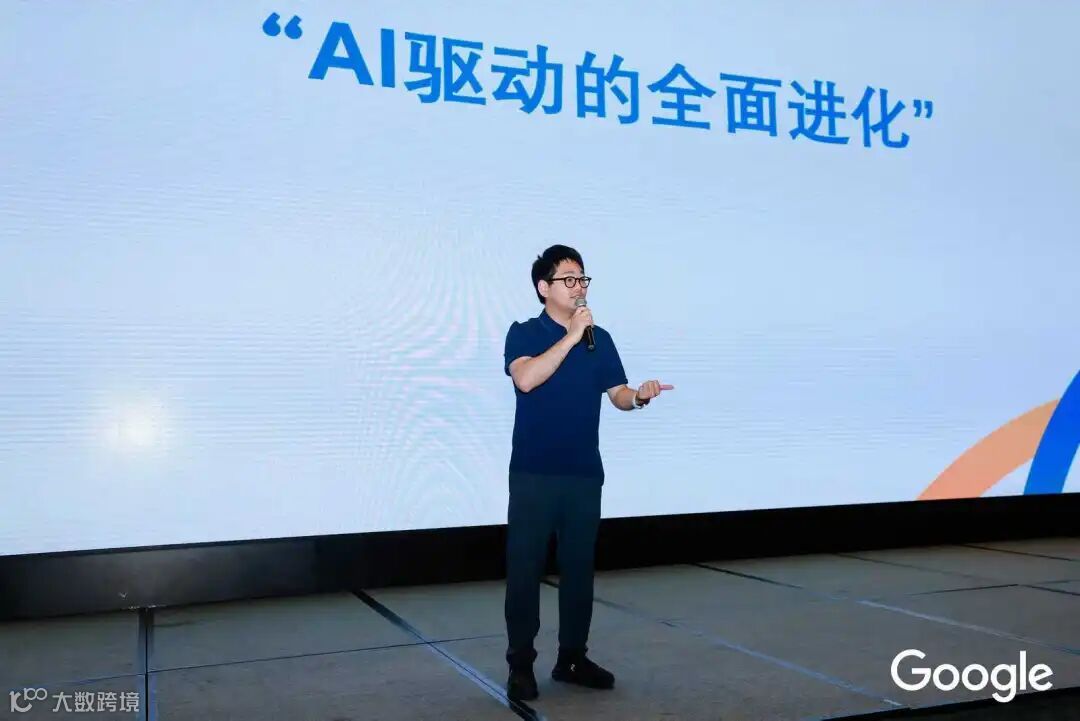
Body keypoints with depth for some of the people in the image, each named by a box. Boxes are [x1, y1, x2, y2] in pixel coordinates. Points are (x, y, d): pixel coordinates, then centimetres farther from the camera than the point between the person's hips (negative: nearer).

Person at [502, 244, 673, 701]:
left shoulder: (600, 339, 9)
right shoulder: (524, 333, -3)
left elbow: (617, 394, 5)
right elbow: (526, 379, -21)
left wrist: (639, 397, -18)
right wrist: (570, 336, -21)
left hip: (585, 473, 4)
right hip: (534, 473, -4)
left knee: (579, 566, 11)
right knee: (525, 567, 0)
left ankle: (572, 657, 23)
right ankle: (521, 664, 10)